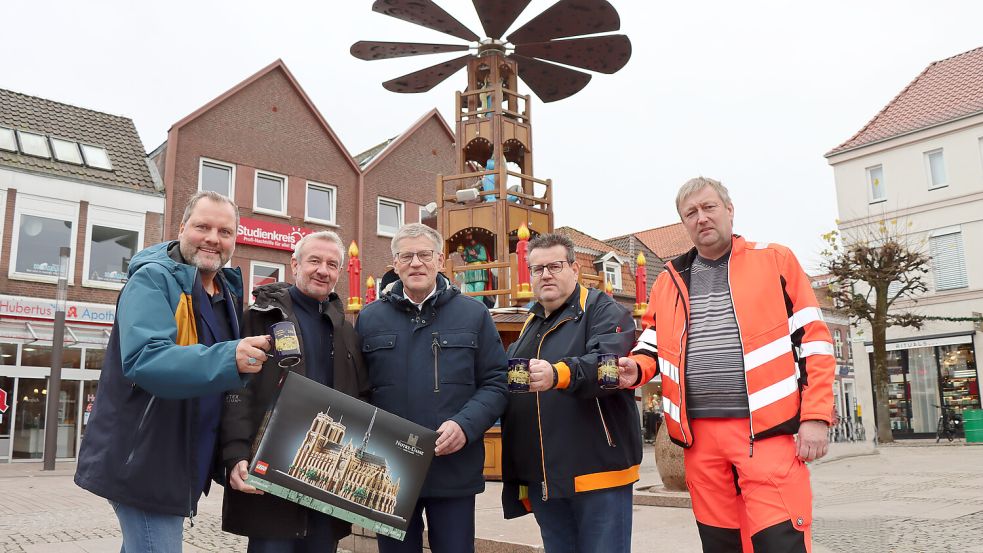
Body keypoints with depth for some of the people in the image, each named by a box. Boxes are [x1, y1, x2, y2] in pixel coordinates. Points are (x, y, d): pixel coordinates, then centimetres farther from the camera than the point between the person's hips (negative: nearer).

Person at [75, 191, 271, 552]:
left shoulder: (228, 292, 10)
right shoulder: (153, 280, -14)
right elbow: (144, 360, -29)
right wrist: (228, 359, -42)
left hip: (183, 465, 8)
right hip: (143, 463, -8)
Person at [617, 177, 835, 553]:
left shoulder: (775, 261, 4)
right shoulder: (669, 280, 13)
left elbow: (813, 339, 1)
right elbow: (652, 345, 18)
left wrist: (815, 416, -7)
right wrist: (634, 369, -5)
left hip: (766, 428, -3)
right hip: (699, 434, 4)